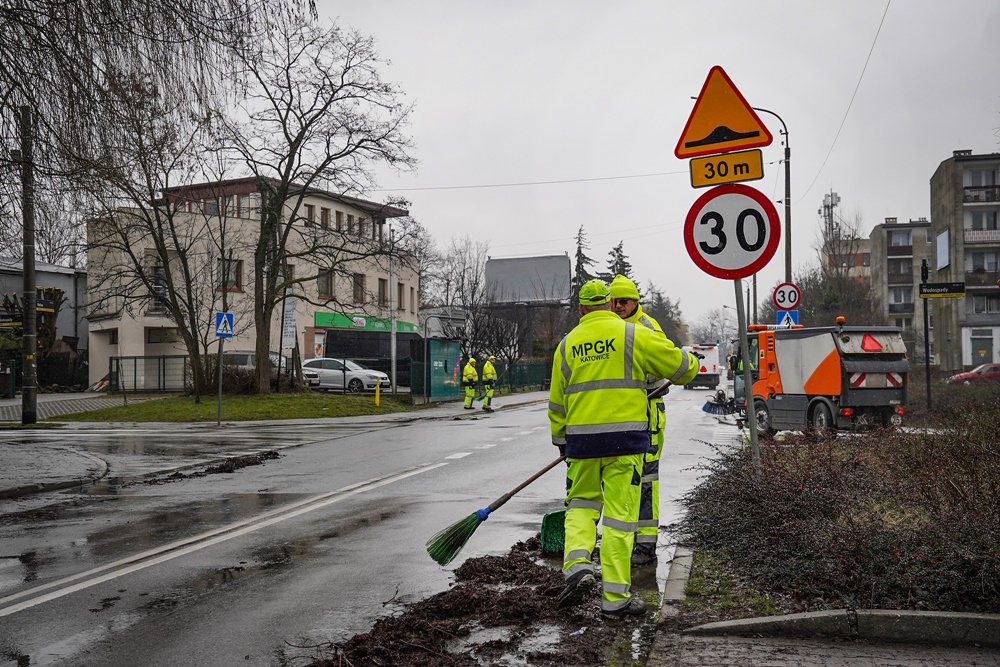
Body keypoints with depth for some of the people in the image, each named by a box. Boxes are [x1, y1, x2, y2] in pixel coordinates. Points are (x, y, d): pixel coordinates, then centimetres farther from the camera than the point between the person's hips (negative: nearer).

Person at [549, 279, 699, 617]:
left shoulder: (567, 344, 9)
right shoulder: (634, 334, 0)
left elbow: (556, 403, 13)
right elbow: (682, 366, 6)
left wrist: (561, 441, 25)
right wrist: (688, 367, 30)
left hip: (581, 438, 3)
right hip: (625, 436, -3)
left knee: (581, 503, 20)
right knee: (619, 513, 2)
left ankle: (578, 567, -1)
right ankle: (615, 597, 7)